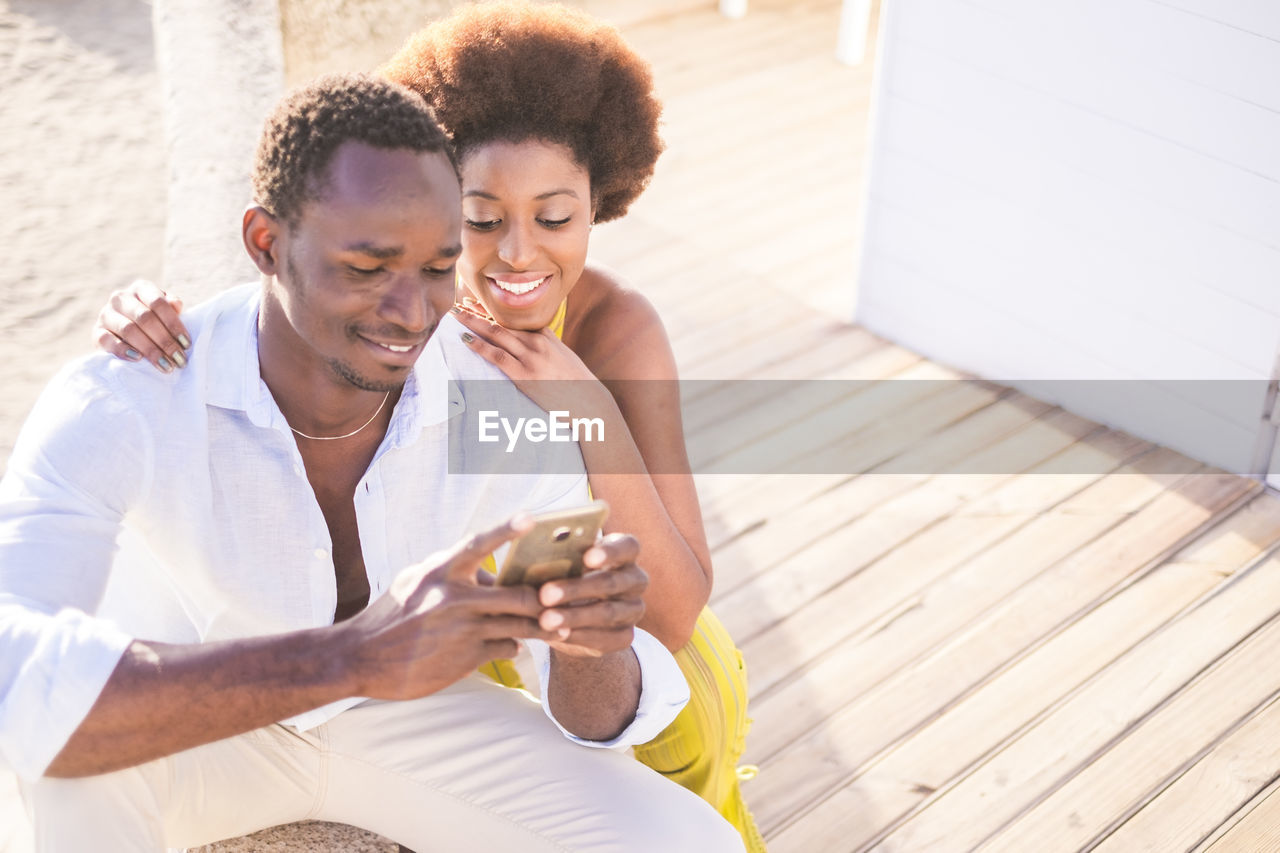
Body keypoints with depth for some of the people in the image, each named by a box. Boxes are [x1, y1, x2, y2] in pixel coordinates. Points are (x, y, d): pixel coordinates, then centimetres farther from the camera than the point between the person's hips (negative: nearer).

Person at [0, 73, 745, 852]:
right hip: (212, 730, -2)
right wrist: (355, 654, -64)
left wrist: (592, 634, -50)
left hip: (405, 723, 2)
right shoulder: (118, 402, -36)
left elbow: (597, 716, -24)